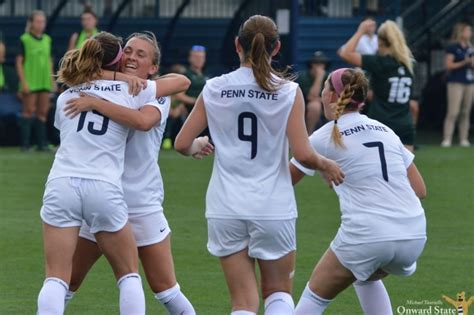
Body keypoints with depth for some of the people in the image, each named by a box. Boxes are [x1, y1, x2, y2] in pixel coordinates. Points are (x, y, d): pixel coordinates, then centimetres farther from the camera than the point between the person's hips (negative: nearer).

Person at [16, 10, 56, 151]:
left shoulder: (47, 39, 12)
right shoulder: (25, 40, -5)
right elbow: (19, 62, -6)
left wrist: (52, 80, 15)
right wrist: (23, 82, -12)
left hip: (44, 82, 5)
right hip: (30, 82, -5)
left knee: (43, 112, 4)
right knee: (29, 111, -5)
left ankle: (42, 143, 7)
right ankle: (25, 144, -2)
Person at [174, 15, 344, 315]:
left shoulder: (215, 89, 0)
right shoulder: (288, 91, -6)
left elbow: (182, 144, 3)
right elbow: (303, 153, -12)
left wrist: (198, 147, 25)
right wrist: (326, 165, 9)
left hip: (226, 208, 1)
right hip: (273, 208, -1)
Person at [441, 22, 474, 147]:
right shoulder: (453, 47, -4)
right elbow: (448, 65, -9)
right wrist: (463, 63, -17)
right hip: (456, 82, -6)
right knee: (453, 112, -11)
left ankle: (464, 139, 8)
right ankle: (447, 139, -10)